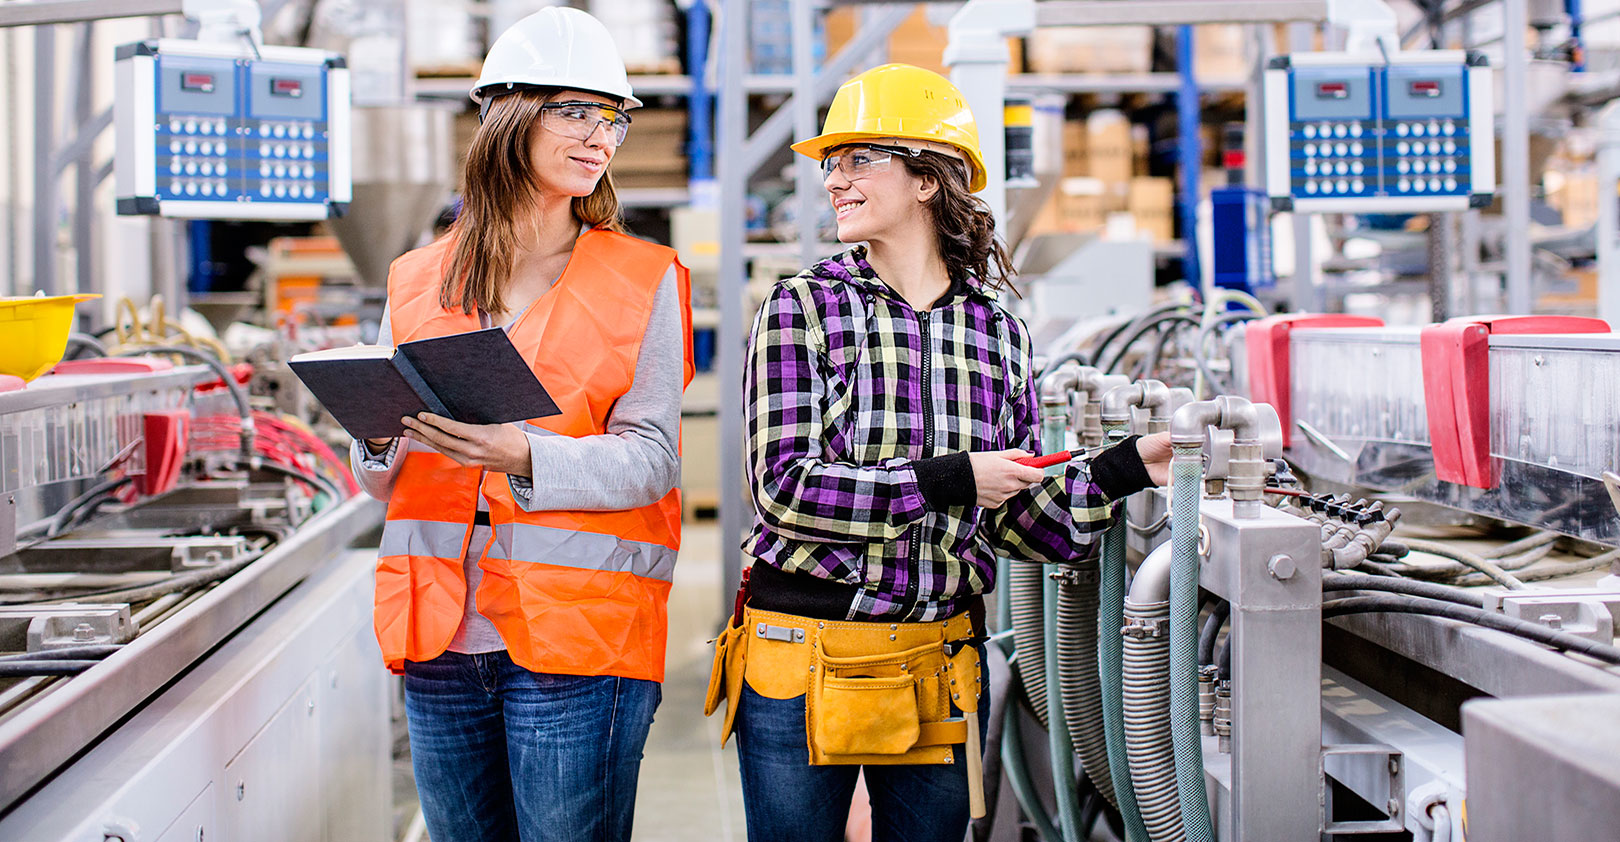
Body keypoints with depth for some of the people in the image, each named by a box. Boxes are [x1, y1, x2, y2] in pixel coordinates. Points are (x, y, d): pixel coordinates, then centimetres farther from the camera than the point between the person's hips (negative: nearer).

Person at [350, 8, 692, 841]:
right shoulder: (418, 281, 12)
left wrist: (524, 456, -23)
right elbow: (384, 482, 16)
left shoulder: (643, 281, 3)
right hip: (440, 634, 3)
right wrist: (381, 441, -8)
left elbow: (651, 457, -7)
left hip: (577, 632, -3)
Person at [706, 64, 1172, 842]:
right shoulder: (803, 308, -4)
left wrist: (1124, 470, -7)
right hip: (804, 658, -3)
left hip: (940, 668, 3)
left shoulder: (998, 330, 5)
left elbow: (1022, 521, 8)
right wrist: (946, 480, -21)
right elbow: (785, 487, -14)